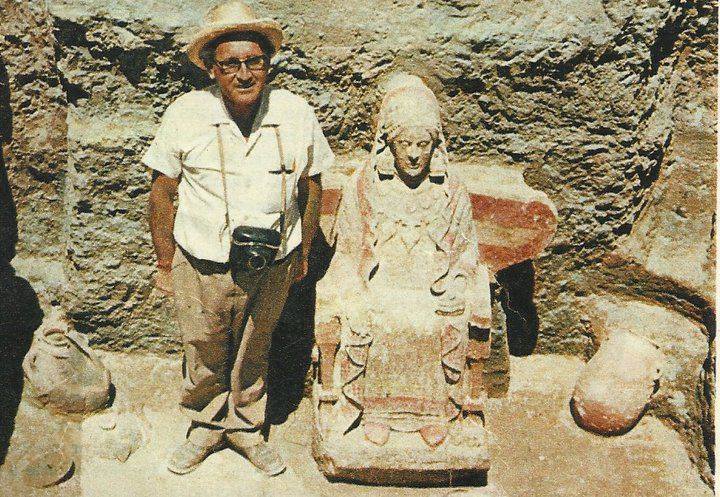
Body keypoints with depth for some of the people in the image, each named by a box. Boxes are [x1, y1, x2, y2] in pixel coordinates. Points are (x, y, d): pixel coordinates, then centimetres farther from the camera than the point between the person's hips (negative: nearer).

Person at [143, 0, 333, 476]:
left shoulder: (296, 114, -6)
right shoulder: (186, 114, -11)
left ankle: (246, 427, 43)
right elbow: (163, 191, -2)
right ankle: (206, 427, 42)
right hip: (201, 267, -1)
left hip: (271, 270, 1)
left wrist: (303, 253, 11)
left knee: (253, 356, 20)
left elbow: (311, 186, 7)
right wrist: (166, 261, 1)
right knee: (204, 359, 16)